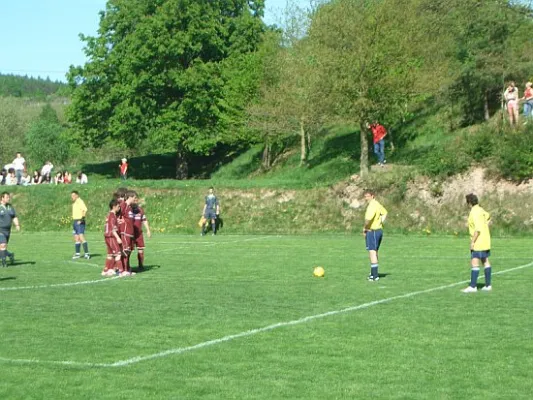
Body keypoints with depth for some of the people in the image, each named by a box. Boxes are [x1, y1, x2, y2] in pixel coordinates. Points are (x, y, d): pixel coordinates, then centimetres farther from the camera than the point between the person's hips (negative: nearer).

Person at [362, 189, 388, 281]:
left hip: (372, 231, -10)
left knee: (372, 253, -9)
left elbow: (368, 218, -33)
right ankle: (373, 274, 28)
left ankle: (375, 276, -11)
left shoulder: (372, 205, -18)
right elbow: (384, 213, 33)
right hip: (379, 229, 10)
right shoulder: (377, 204, 14)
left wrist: (364, 228, -16)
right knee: (374, 252, 18)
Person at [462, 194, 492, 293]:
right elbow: (488, 216, 32)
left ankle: (473, 286, -15)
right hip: (485, 241, 10)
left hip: (478, 242, -10)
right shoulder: (480, 210, 10)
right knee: (486, 262, 13)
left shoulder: (474, 213, -19)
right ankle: (488, 285, 18)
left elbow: (478, 229, -25)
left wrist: (473, 241, -21)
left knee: (474, 262, -11)